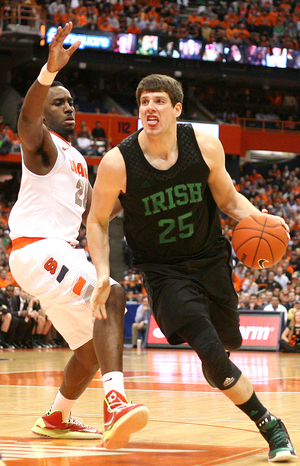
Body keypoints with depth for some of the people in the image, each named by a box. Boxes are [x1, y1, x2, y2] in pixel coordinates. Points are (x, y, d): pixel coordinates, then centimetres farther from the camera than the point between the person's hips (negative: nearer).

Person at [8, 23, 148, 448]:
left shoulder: (77, 160, 25)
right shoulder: (43, 144, -3)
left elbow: (93, 213, 28)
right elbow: (26, 118, -28)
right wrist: (50, 70, -45)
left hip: (63, 251, 10)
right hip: (36, 248, -10)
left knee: (93, 345, 14)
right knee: (111, 295, -30)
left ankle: (55, 420, 32)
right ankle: (116, 404, -45)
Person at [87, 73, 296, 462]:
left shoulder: (205, 146, -13)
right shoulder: (118, 163, -19)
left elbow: (228, 199, 2)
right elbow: (97, 221, -5)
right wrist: (103, 273, -17)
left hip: (212, 260, 3)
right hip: (164, 270, -3)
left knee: (225, 342, 18)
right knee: (211, 351, -19)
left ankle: (213, 364, 58)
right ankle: (270, 426, -5)